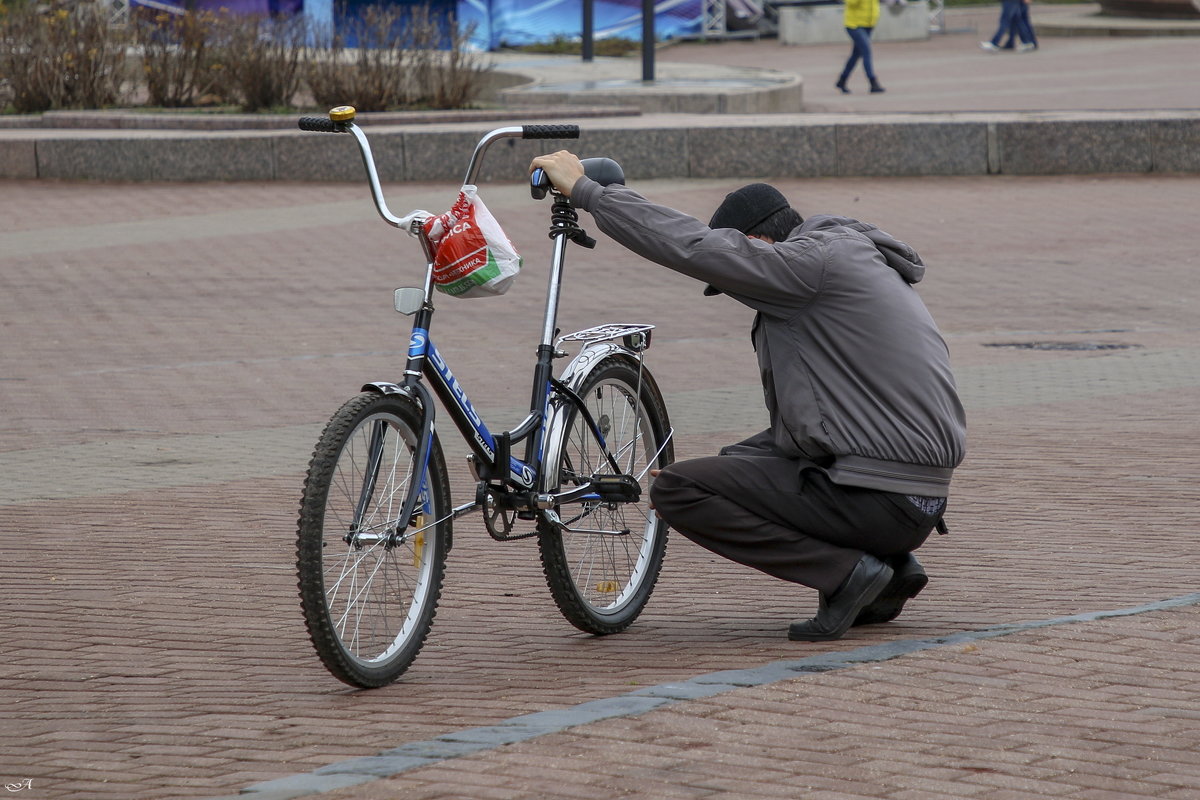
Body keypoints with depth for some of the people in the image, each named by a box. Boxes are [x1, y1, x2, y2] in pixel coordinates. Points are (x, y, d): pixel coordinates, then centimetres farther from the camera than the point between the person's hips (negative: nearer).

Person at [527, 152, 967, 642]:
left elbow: (693, 246, -16)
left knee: (675, 491, -5)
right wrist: (718, 469, 21)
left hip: (875, 502, -10)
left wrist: (585, 190, -7)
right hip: (920, 503, 10)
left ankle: (845, 571, -8)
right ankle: (889, 565, 14)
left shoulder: (819, 259, -8)